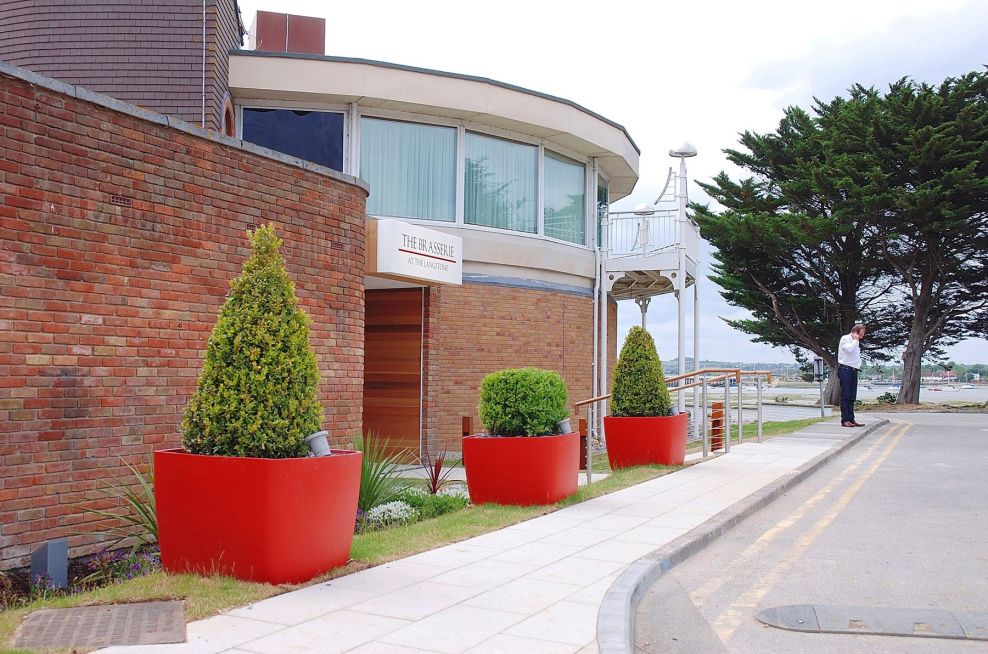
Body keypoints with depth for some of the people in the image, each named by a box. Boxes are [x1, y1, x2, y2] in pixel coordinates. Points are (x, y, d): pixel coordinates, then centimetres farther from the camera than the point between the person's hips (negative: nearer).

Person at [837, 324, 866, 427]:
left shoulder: (856, 342, 21)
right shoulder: (845, 338, -4)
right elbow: (849, 349, -22)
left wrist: (858, 364, 14)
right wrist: (855, 340, -8)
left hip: (853, 370, 8)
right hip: (845, 369, -8)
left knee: (852, 397, 6)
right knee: (845, 396, -9)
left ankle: (851, 419, 7)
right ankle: (845, 420, -9)